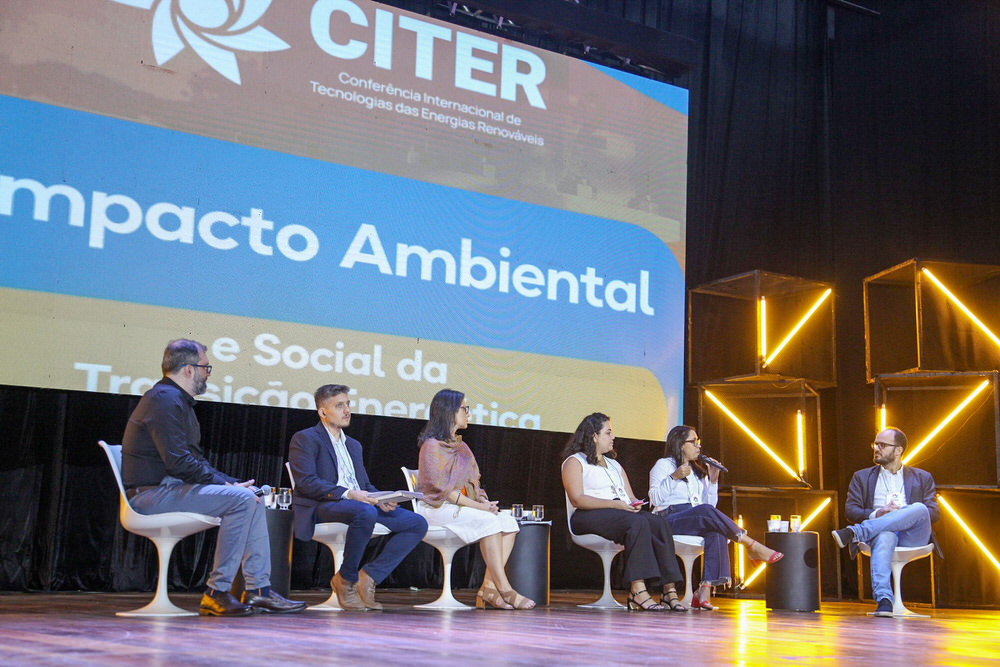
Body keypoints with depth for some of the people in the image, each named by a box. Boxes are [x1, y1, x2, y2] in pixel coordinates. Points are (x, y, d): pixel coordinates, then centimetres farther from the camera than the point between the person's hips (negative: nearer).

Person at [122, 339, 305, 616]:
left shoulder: (179, 401, 20)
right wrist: (226, 485, -16)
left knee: (251, 496, 7)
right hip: (151, 494, -11)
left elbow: (194, 458, 19)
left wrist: (230, 482, 5)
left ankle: (258, 589, 4)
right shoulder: (165, 400, -15)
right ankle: (217, 593, -20)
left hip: (169, 487, 11)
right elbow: (178, 462, -23)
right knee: (241, 498, -23)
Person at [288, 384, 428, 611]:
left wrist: (380, 499, -1)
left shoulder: (353, 445, 28)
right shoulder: (305, 439, 4)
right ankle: (347, 580, -19)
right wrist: (347, 494, -22)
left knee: (417, 523, -9)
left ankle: (368, 577, -13)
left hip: (361, 504, 8)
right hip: (321, 507, -8)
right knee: (365, 513, -39)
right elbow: (306, 482, -11)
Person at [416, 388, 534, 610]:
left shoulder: (461, 447, 20)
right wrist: (478, 506, -19)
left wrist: (483, 501, -5)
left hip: (462, 507, 8)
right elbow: (441, 489, -15)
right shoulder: (432, 446, -7)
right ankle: (504, 590, -29)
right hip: (438, 508, -8)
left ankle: (489, 588, -24)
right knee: (488, 521, -31)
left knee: (509, 522, -15)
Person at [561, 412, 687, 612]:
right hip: (589, 517, -7)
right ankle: (638, 589, -41)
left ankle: (670, 590, -31)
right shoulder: (574, 462, 7)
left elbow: (630, 497, 23)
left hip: (624, 513, 7)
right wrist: (614, 504, -17)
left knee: (660, 523, -23)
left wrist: (634, 504, -3)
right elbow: (577, 499, -8)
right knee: (638, 522, -34)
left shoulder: (614, 465, 31)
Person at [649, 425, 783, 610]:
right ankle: (752, 546, -30)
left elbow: (710, 503, 18)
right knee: (706, 511, -35)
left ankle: (705, 589, -42)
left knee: (716, 531, -32)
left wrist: (713, 481, 7)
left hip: (699, 522, 5)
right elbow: (655, 499, -6)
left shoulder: (699, 471, 27)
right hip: (669, 521, -5)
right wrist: (674, 477, -14)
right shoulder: (663, 465, 8)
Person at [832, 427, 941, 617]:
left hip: (912, 537, 1)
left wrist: (904, 513, -10)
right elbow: (851, 511, 11)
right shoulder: (862, 477, 24)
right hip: (881, 532, -1)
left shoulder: (922, 478, 23)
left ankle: (854, 532, -41)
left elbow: (934, 513, 9)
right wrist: (877, 514, -9)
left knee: (919, 508, -33)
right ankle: (883, 600, -52)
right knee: (885, 536, -39)